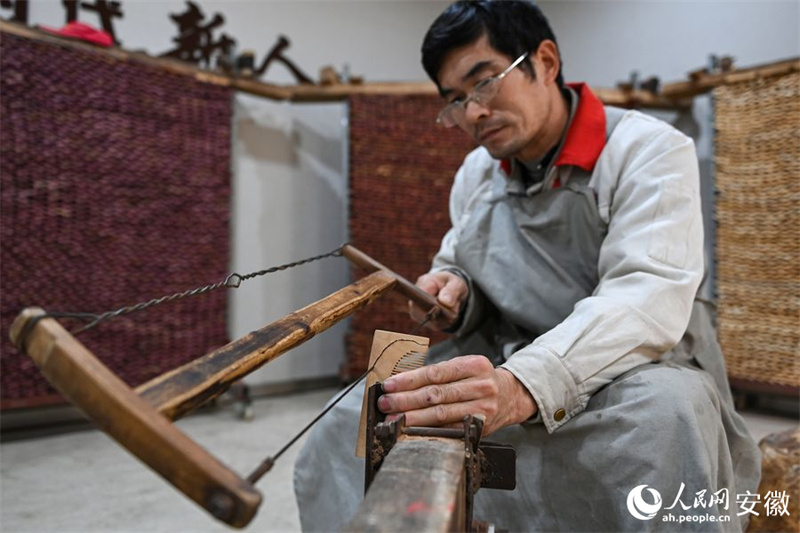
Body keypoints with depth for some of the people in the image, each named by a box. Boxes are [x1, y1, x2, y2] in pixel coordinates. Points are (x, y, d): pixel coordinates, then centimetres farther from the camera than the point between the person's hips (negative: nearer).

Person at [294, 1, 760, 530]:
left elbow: (650, 296, -26)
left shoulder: (649, 150, -10)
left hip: (636, 370, -3)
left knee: (665, 411, -38)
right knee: (352, 421, -11)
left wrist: (525, 386, -42)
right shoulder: (475, 173, 9)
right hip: (507, 369, 4)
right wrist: (454, 290, -7)